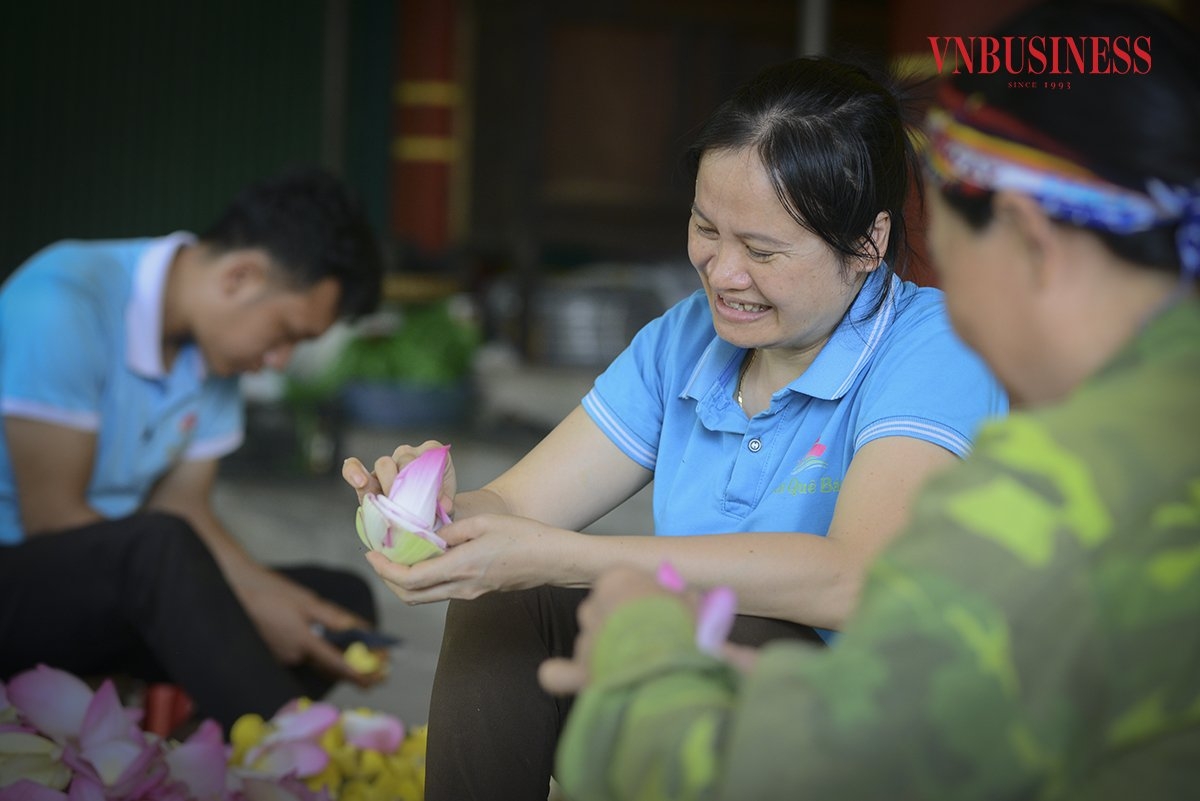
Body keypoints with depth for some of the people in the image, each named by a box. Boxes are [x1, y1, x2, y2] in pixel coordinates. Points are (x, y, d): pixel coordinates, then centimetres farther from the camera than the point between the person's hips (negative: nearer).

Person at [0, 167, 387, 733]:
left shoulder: (213, 348, 3)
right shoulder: (62, 300, -22)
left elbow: (184, 506, 5)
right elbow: (50, 518, -23)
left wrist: (281, 600, -12)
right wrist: (248, 604, -24)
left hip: (121, 590, 9)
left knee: (342, 596, 0)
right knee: (157, 544, -37)